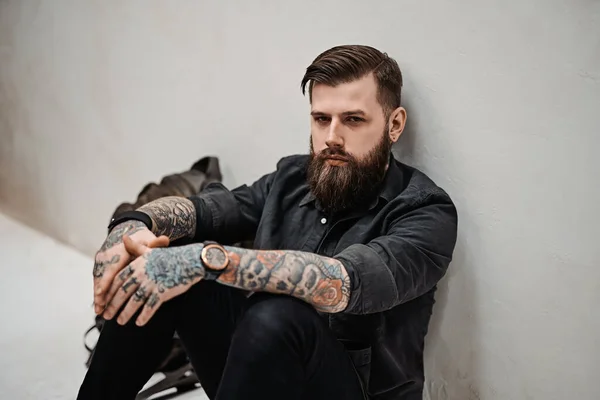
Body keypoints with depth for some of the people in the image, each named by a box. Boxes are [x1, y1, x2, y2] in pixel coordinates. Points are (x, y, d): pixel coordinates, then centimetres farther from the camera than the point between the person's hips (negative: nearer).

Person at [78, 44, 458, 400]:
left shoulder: (427, 212, -15)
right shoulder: (293, 178, 4)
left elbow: (349, 283, -33)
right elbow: (206, 207, -3)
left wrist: (206, 259, -40)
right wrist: (134, 224, -25)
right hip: (258, 368, 5)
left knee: (279, 316, -36)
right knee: (152, 280, -12)